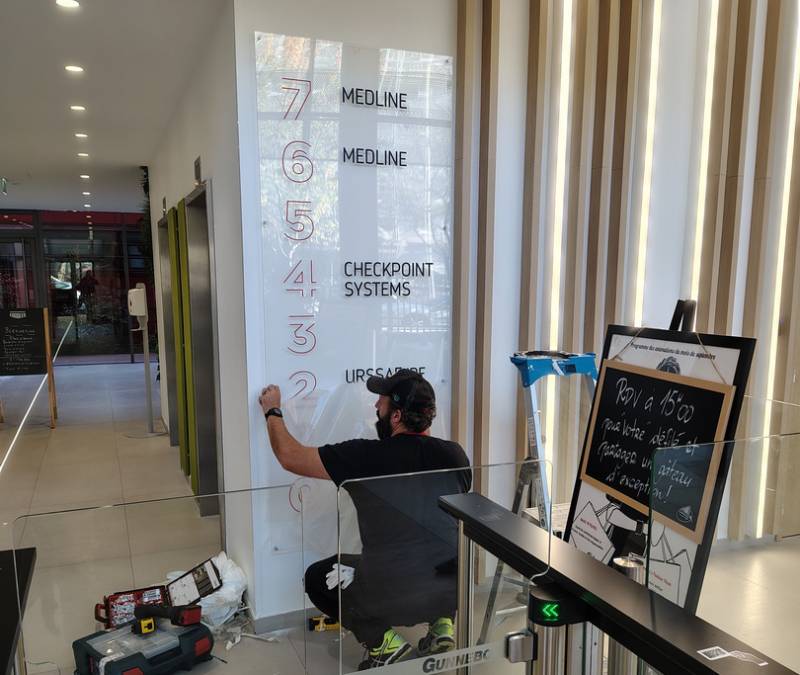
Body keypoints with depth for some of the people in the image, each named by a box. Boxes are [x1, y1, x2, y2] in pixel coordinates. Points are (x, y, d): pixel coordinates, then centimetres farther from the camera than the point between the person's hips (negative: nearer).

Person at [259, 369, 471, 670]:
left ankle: (381, 638, 8)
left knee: (317, 577, 23)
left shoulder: (365, 456, -14)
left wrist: (272, 411, 12)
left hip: (391, 599, -4)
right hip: (453, 592, 4)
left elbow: (290, 456, -4)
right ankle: (441, 624, 19)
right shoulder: (454, 454, -3)